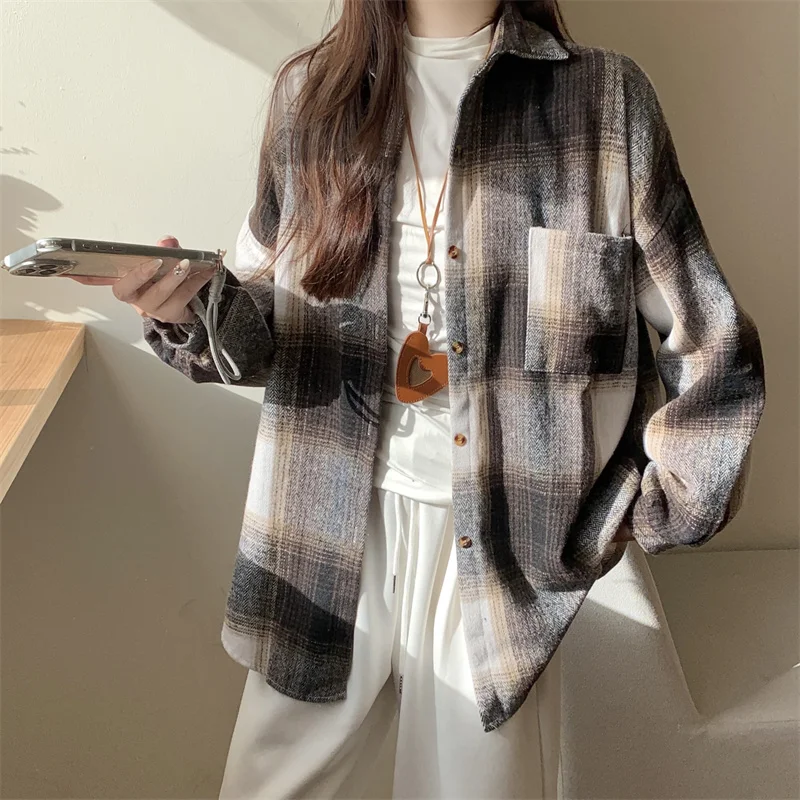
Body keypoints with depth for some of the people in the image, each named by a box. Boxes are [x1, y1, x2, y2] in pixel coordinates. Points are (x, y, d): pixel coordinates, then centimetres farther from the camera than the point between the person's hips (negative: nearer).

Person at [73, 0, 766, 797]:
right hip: (335, 525, 2)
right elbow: (271, 322, 6)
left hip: (502, 536, -1)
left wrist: (642, 512, -5)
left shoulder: (603, 97, -2)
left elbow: (710, 343, 0)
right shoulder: (312, 89, 5)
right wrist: (191, 311, -14)